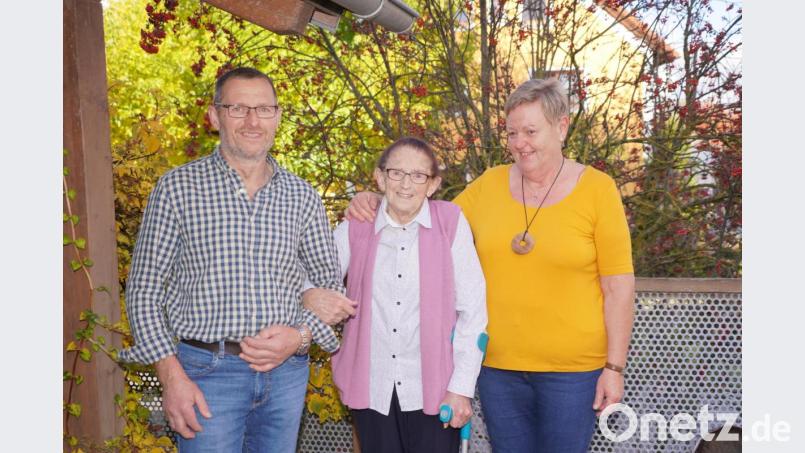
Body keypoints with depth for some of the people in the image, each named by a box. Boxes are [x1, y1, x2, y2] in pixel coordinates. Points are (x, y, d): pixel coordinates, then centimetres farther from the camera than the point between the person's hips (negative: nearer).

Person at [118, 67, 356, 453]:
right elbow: (144, 289, -3)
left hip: (286, 369, 3)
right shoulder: (178, 188, -3)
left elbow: (329, 284, 11)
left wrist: (301, 336, -8)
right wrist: (171, 376, -11)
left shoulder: (302, 196, 5)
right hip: (208, 372, -3)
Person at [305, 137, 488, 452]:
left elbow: (472, 310, -4)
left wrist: (462, 387, -7)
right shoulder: (355, 227, 1)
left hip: (433, 388, -2)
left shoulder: (451, 222, -5)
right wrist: (310, 294, -18)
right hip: (372, 388, 2)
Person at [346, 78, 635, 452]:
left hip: (572, 369, -3)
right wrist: (378, 204, -3)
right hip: (497, 366, 3)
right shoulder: (489, 184, 3)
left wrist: (614, 366, -8)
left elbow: (619, 286, -6)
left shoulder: (596, 189, -6)